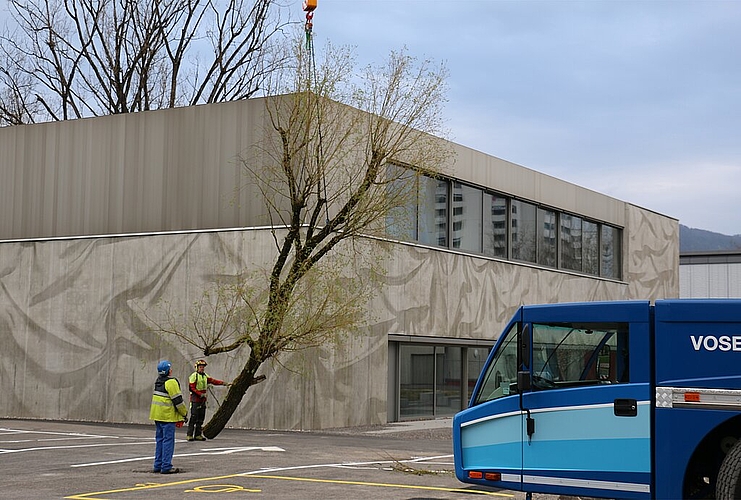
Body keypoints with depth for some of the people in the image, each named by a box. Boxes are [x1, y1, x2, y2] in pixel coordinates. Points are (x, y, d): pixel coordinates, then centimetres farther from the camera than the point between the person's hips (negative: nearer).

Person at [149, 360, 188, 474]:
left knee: (160, 440, 15)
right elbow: (178, 400, -15)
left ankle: (158, 465, 17)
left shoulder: (158, 381, 14)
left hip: (157, 415, 9)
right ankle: (166, 467, -4)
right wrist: (184, 414, -4)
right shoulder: (171, 382, -15)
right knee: (168, 440, -4)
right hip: (167, 416, -9)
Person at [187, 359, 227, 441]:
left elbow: (213, 381, 4)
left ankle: (198, 435, 13)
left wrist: (222, 382, -11)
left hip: (202, 400, 8)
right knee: (194, 417, -9)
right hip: (195, 400, -8)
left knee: (201, 418, 8)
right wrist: (200, 394, -22)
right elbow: (192, 387, -12)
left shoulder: (205, 376, 16)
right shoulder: (194, 376, -7)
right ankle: (190, 435, -6)